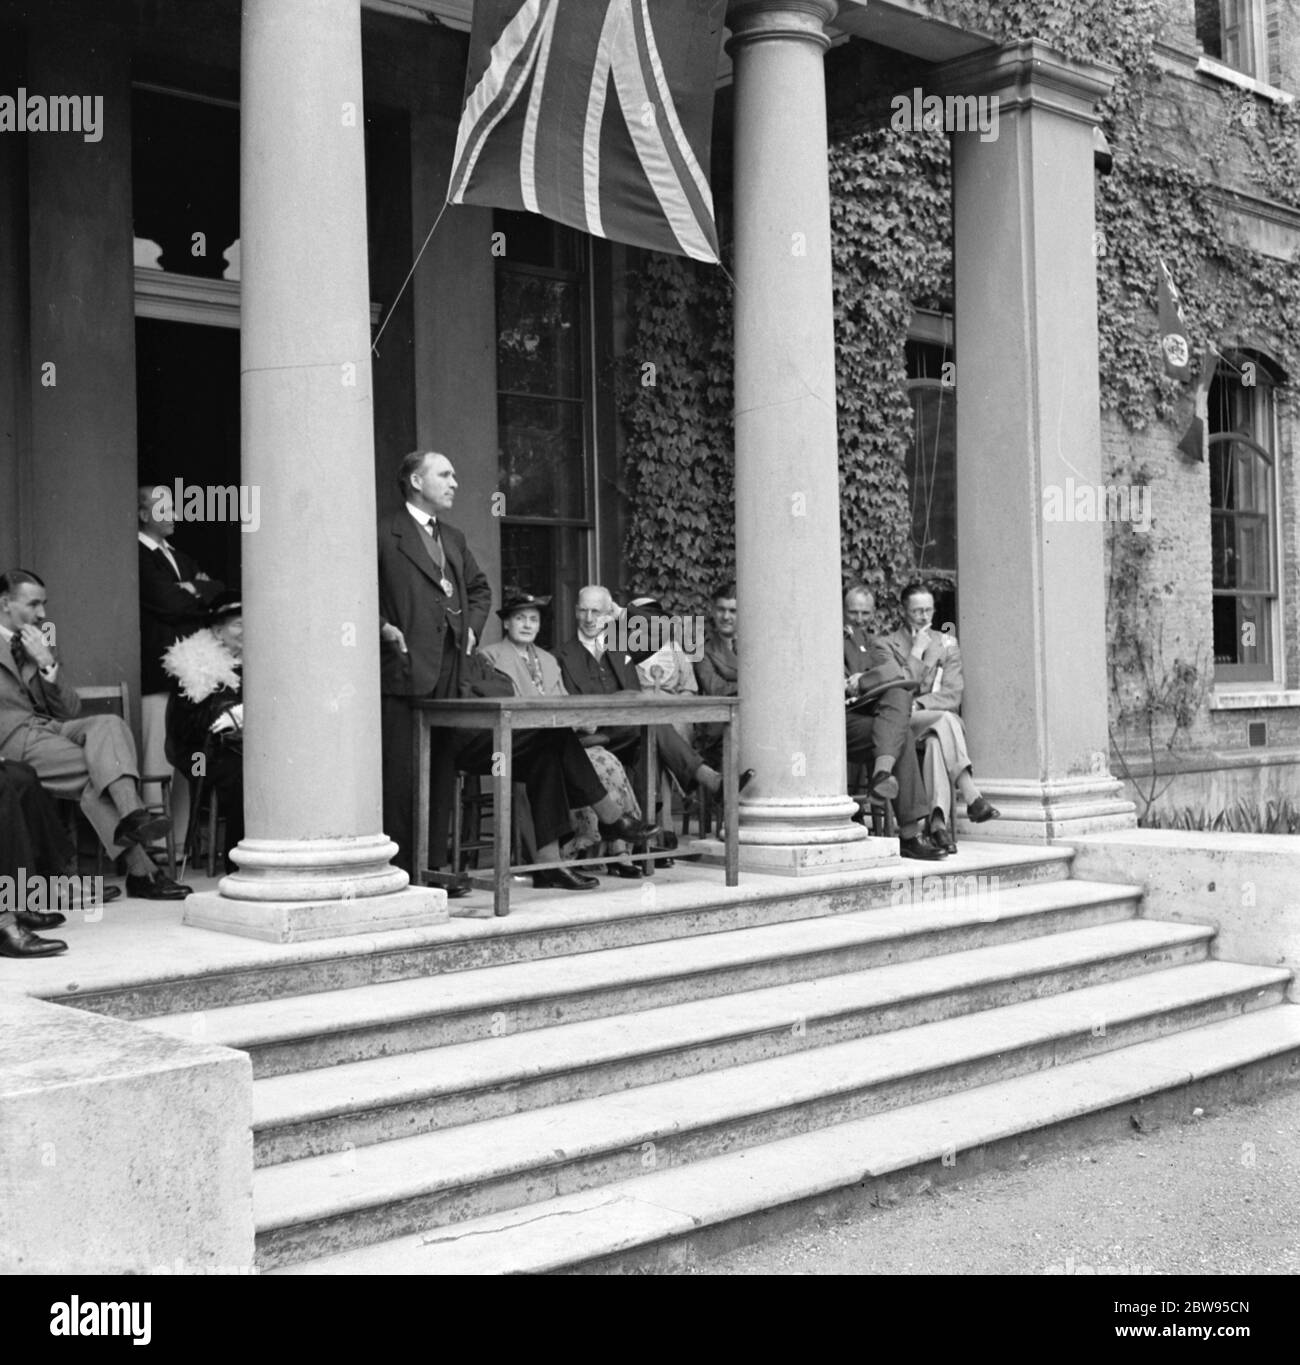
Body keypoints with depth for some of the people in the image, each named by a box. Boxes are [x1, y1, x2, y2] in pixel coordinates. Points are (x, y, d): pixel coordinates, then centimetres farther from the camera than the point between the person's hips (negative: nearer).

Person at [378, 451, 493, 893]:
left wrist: (472, 626, 18)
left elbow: (479, 587, 33)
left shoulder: (453, 538, 21)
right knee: (401, 774, -5)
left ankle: (434, 865, 15)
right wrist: (382, 627, -13)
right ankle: (399, 870, 0)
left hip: (449, 671, 7)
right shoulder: (383, 534, -3)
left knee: (442, 772, 8)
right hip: (404, 669, -7)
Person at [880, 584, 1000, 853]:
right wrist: (916, 652, -7)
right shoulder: (888, 644, 9)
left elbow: (953, 695, 5)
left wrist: (918, 704, -12)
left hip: (937, 721, 3)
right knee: (945, 720, -36)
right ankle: (972, 798, -47)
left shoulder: (947, 643, 18)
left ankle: (938, 821, -50)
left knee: (936, 741, -37)